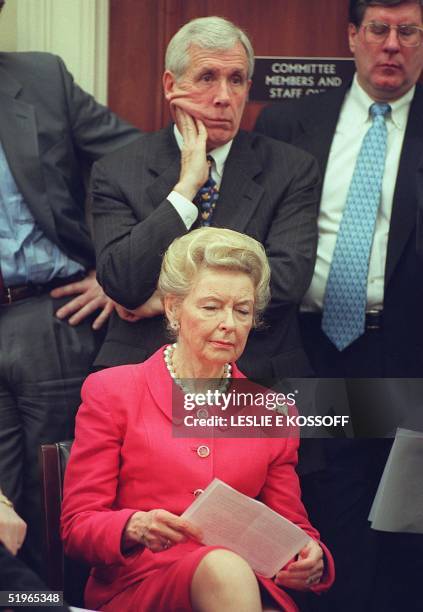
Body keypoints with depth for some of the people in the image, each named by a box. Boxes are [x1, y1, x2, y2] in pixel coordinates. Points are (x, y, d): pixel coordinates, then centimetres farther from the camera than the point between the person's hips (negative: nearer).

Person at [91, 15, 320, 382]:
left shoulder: (292, 169, 6)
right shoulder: (117, 173, 5)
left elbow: (288, 278, -7)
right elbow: (121, 285, -8)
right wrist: (186, 186, -8)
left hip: (259, 377, 0)